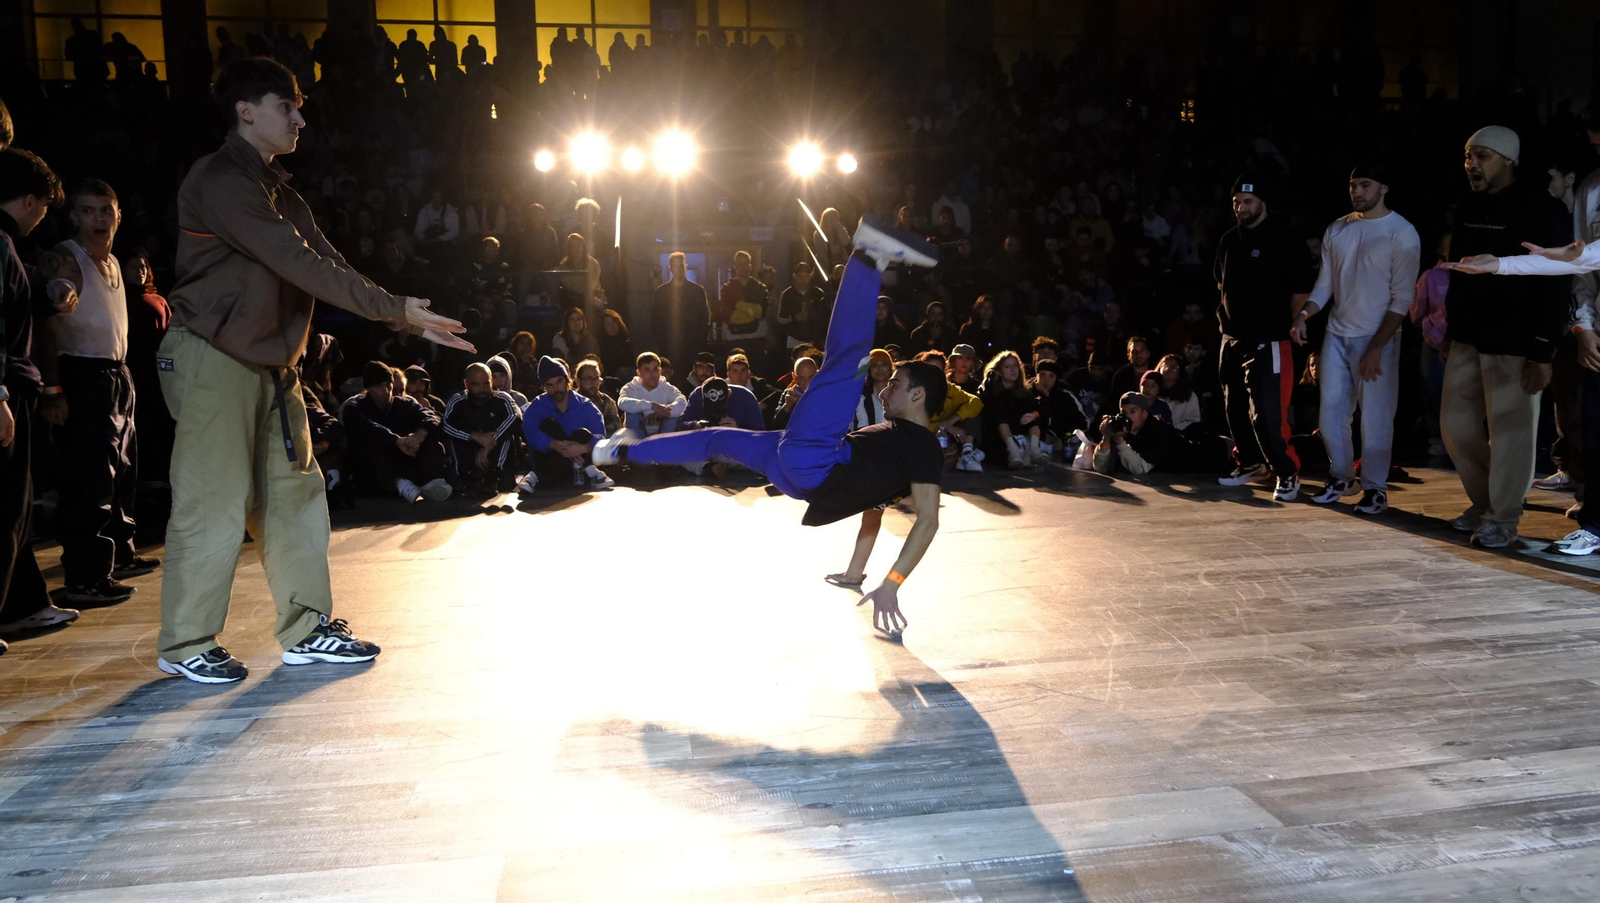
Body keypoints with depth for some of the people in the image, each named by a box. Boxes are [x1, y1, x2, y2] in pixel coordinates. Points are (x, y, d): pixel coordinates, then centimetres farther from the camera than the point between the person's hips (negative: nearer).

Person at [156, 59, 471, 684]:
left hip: (270, 362, 9)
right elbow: (304, 267, -22)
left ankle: (307, 630, 17)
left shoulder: (278, 190, 17)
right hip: (212, 358, -9)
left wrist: (410, 319, 2)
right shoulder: (221, 181, -14)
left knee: (293, 492, 8)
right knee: (215, 502, -4)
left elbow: (330, 264, 11)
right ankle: (184, 645, 10)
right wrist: (397, 308, -20)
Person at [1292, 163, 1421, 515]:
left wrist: (1376, 347, -16)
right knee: (1330, 412, 8)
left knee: (1375, 417, -2)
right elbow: (1325, 283, 9)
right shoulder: (1337, 229, 8)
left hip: (1377, 339, -5)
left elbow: (1402, 298, -10)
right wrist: (1303, 314, -11)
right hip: (1336, 334, 5)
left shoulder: (1402, 232, -7)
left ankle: (1375, 488, 10)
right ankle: (1341, 478, 25)